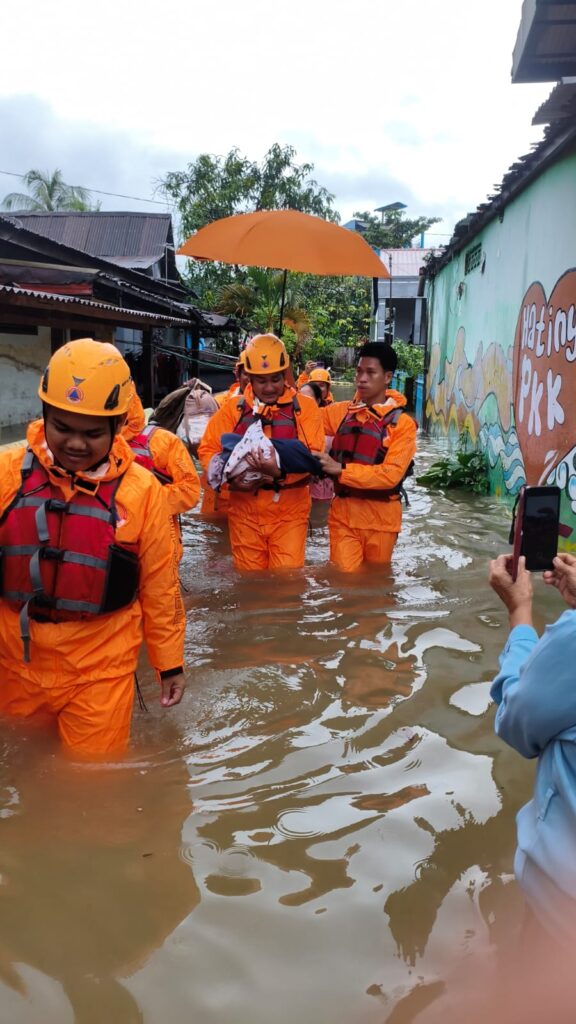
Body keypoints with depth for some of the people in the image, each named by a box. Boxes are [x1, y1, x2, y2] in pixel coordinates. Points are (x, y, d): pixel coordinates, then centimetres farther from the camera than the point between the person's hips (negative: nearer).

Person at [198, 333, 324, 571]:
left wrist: (280, 471, -28)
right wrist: (229, 477, -13)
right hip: (245, 508, 2)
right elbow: (208, 449, 6)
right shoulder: (234, 408, 6)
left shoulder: (305, 407, 0)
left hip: (289, 510, -2)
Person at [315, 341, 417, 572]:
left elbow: (391, 474, -17)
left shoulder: (402, 423, -7)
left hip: (381, 517, -2)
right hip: (343, 512, 2)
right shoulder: (341, 411, 4)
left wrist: (342, 470, -22)